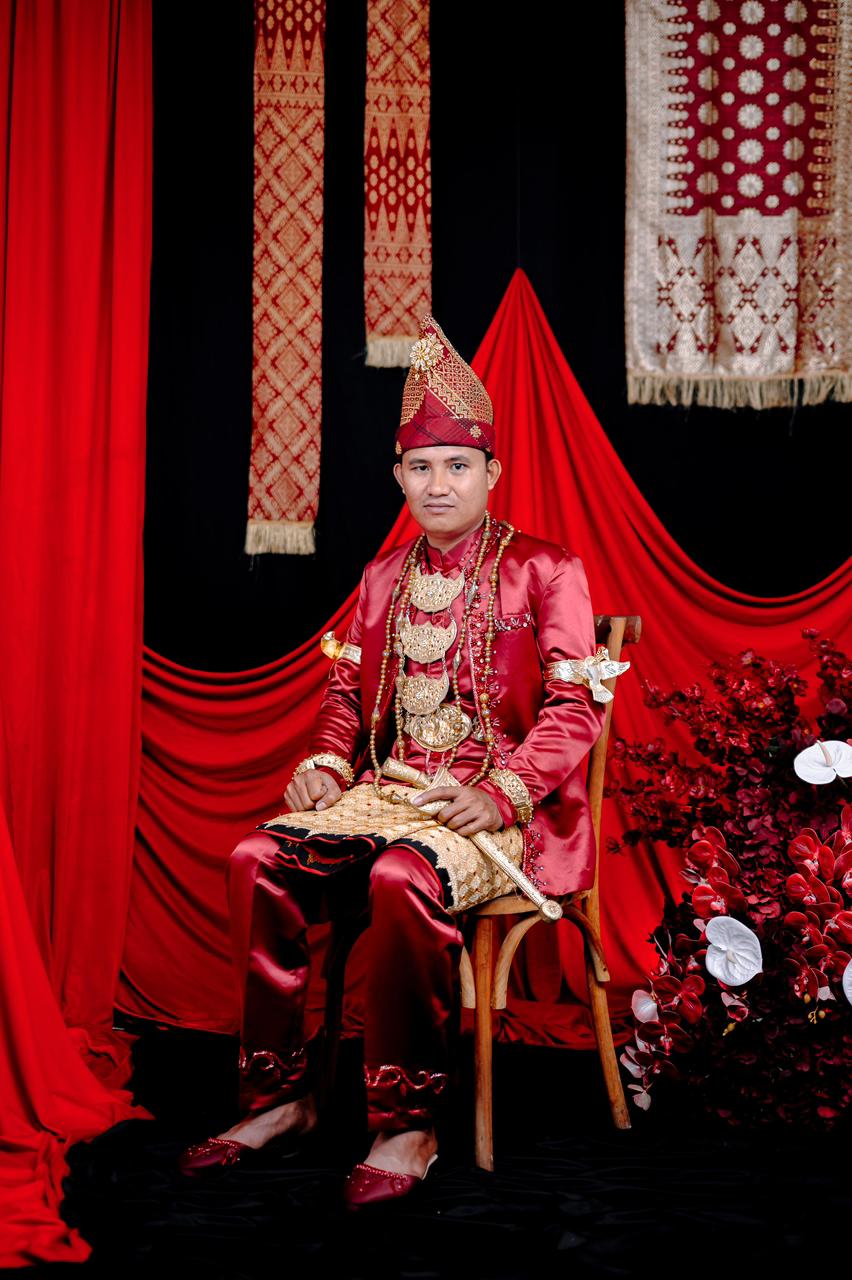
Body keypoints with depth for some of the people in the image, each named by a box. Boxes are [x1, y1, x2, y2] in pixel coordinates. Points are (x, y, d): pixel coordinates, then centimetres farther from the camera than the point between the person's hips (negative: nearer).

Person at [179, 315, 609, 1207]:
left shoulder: (544, 570, 0)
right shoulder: (384, 577, 18)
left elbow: (574, 705, -7)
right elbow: (345, 689, 21)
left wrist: (503, 792, -20)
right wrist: (327, 761, -1)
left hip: (498, 806, -6)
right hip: (388, 791, 6)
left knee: (404, 876, -36)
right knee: (257, 858, -17)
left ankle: (408, 1126, -23)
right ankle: (280, 1098, -8)